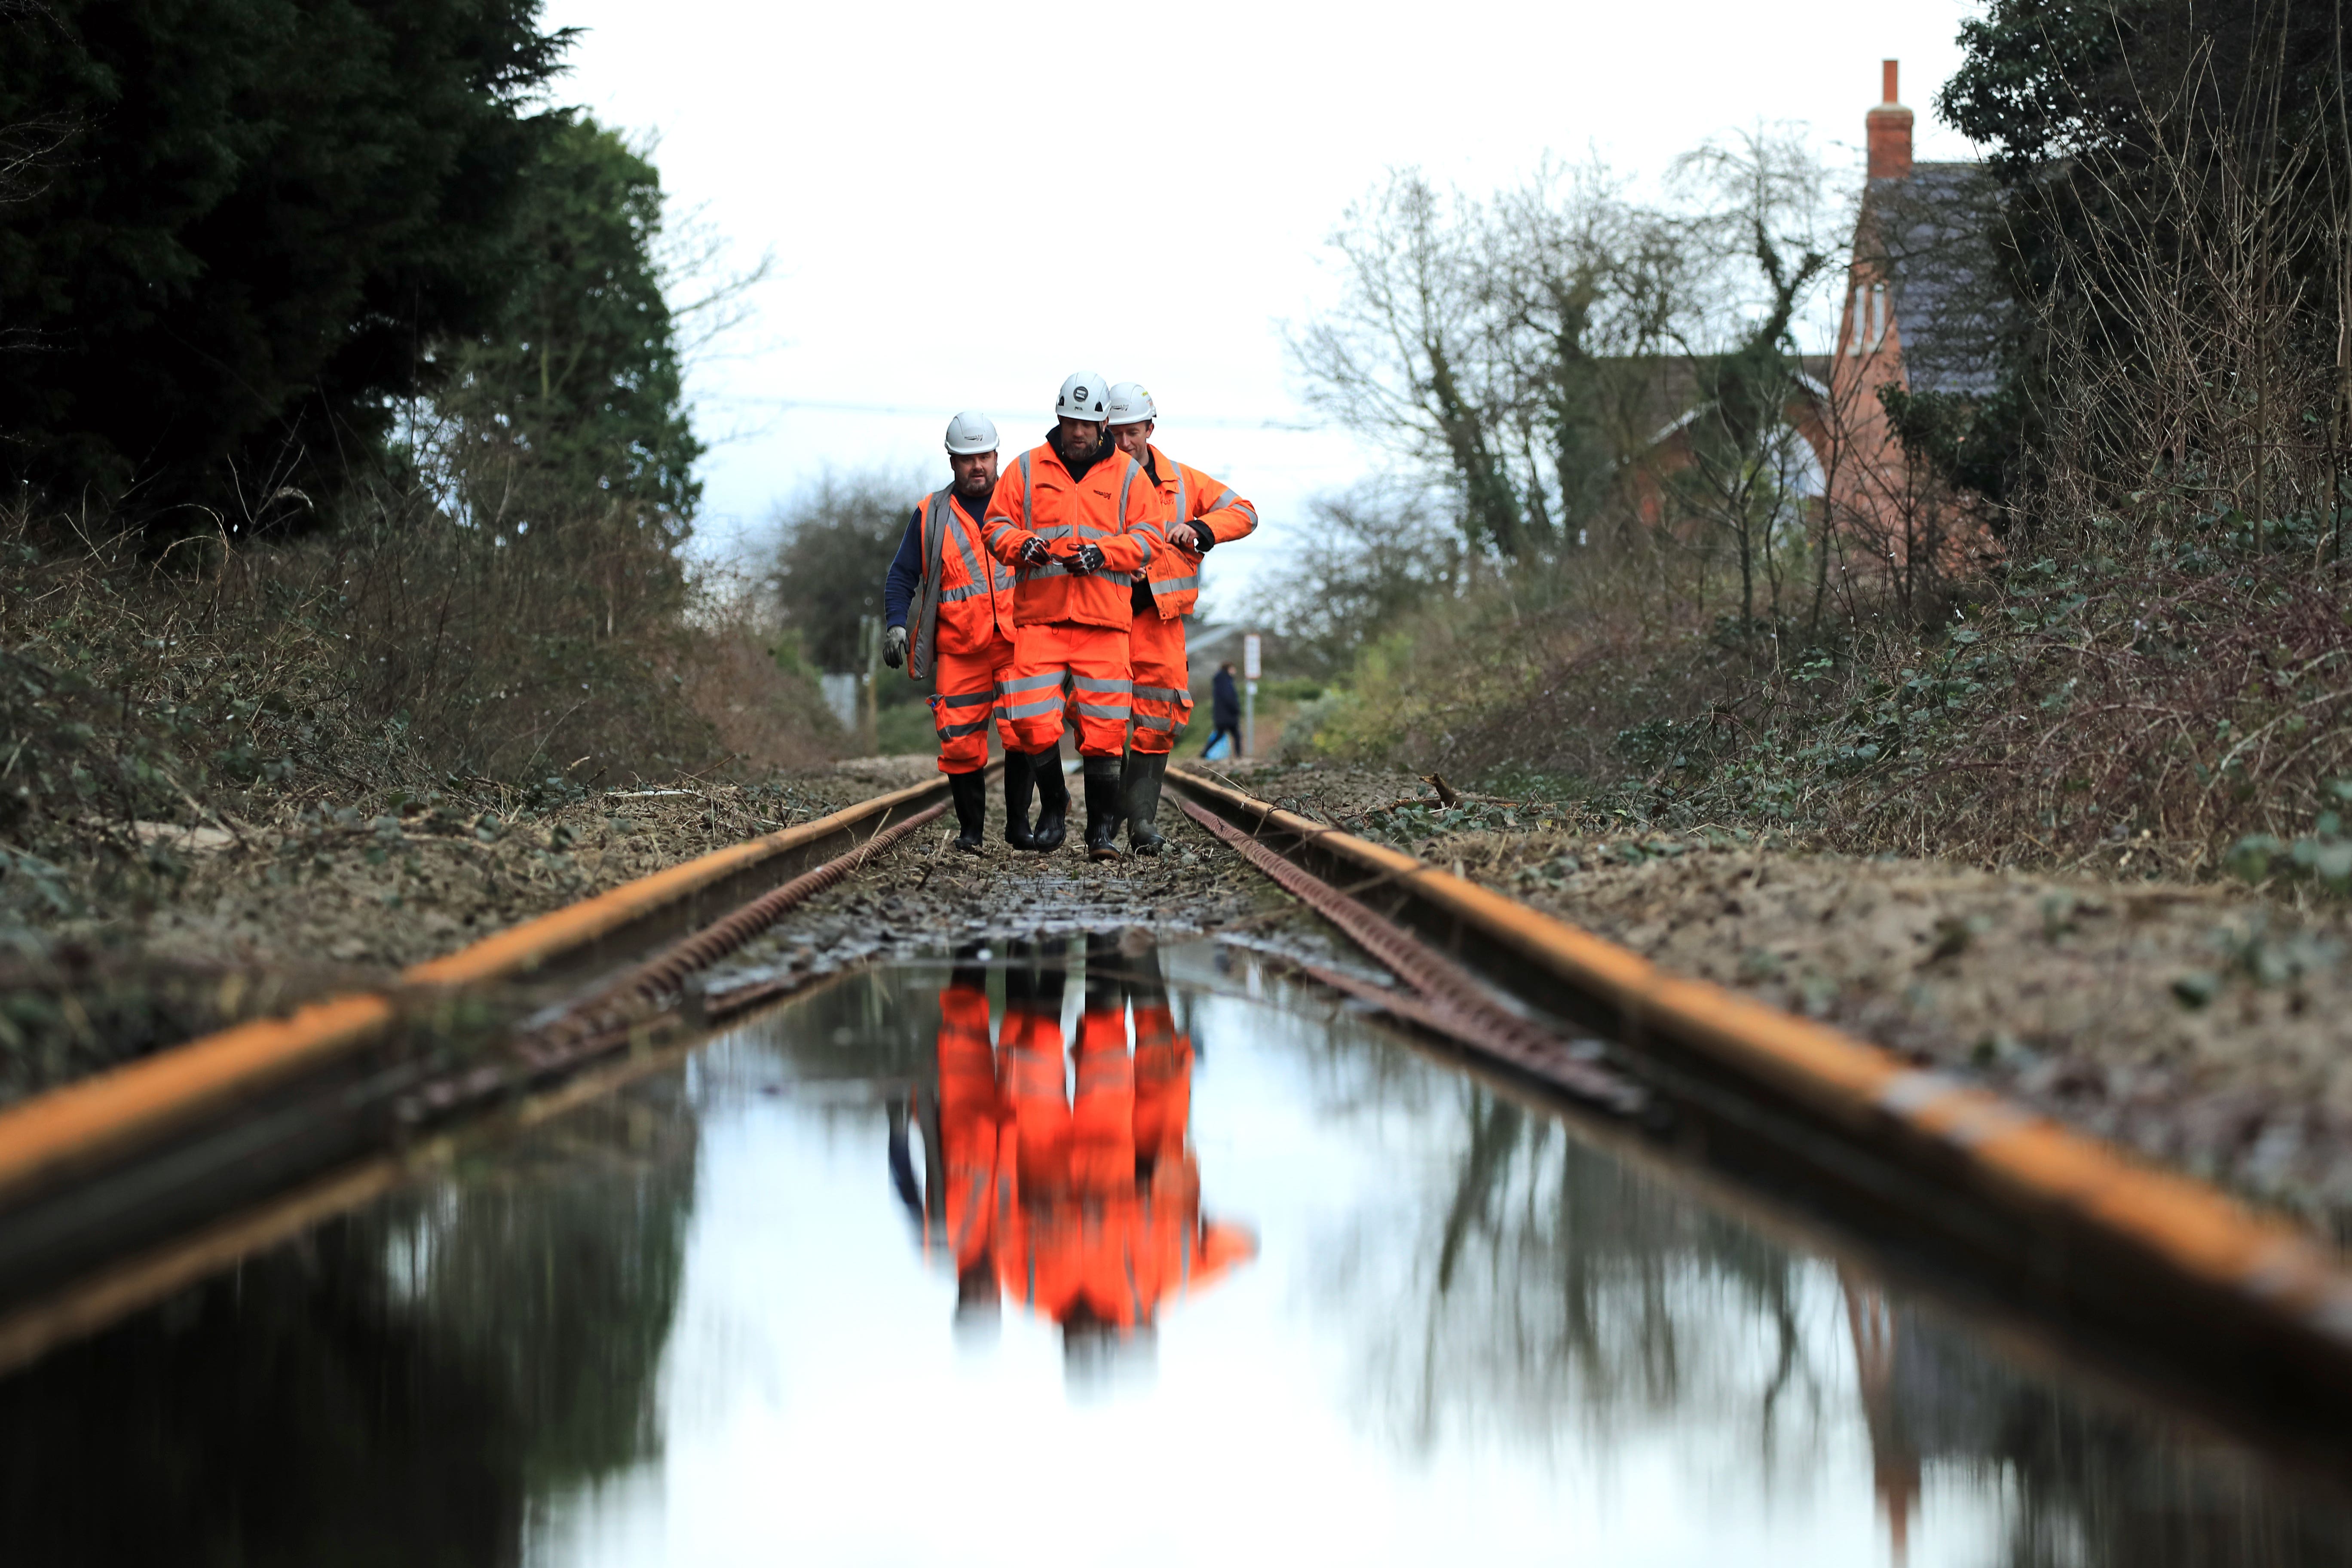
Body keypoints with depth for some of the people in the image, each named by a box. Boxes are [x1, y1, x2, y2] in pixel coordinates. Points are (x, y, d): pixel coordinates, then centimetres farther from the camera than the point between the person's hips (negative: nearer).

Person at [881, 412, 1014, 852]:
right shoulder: (932, 515, 10)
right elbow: (902, 575, 11)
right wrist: (896, 623, -4)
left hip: (1018, 645, -1)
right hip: (958, 651, 1)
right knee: (961, 744, -3)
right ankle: (970, 829, 9)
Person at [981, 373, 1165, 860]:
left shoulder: (1127, 475, 9)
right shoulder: (1027, 469, 11)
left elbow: (1150, 537, 4)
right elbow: (997, 522, 10)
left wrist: (1102, 552, -13)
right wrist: (1021, 544, -12)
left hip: (1104, 618, -1)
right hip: (1039, 614, 1)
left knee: (1103, 728, -5)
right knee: (1033, 722, -8)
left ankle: (1103, 829, 3)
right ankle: (1053, 803, 16)